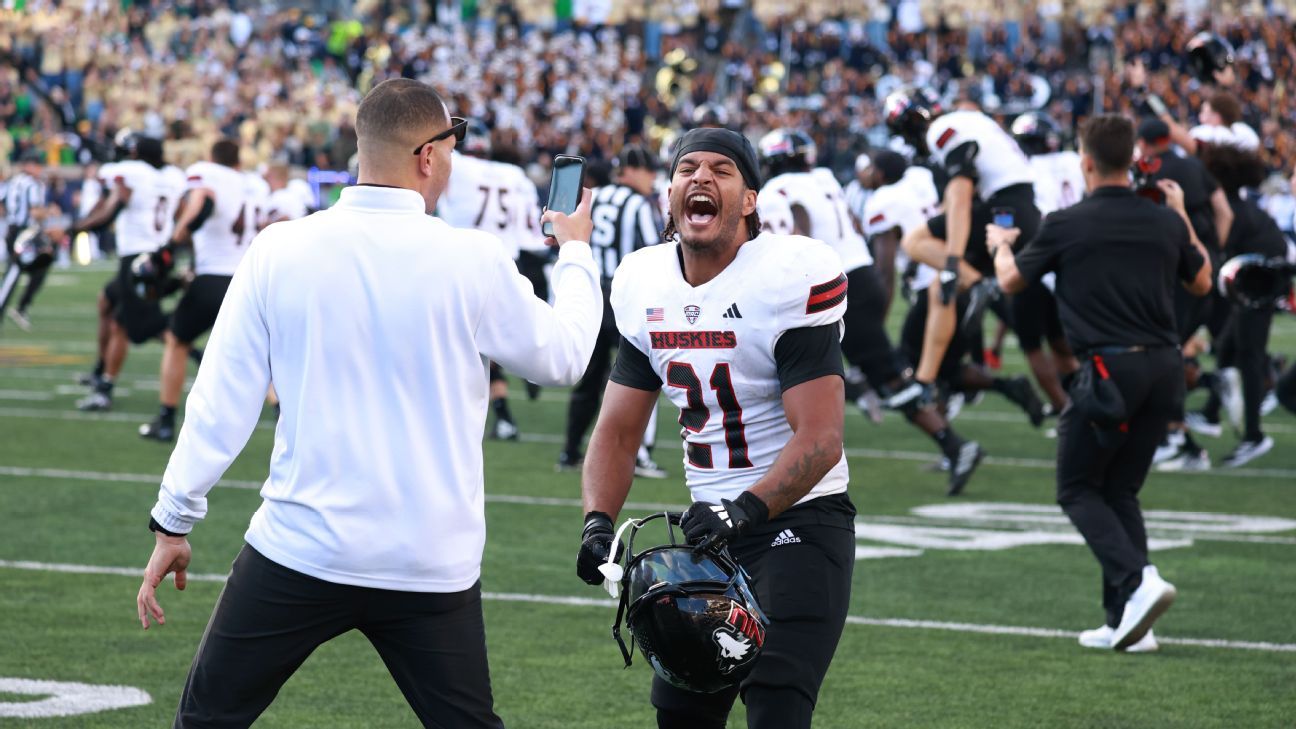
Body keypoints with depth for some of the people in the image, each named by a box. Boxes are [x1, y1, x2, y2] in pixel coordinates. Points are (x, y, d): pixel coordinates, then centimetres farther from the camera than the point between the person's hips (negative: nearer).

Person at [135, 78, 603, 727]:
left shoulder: (279, 251, -5)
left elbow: (222, 398, -2)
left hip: (299, 551, 0)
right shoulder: (471, 260, -7)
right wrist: (576, 254, 28)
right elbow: (563, 357, 10)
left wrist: (174, 521, 8)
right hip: (431, 568, 0)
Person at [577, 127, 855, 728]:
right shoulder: (645, 285, 4)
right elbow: (618, 431, 7)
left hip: (800, 519, -7)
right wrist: (598, 521, -10)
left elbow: (819, 441, -21)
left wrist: (744, 511, -33)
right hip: (712, 523, 7)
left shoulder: (793, 276, -17)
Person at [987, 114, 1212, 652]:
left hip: (1109, 366, -5)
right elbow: (1202, 282, 23)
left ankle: (1137, 580, -16)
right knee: (1120, 491, 16)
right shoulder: (1165, 222, 5)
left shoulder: (1067, 225, -6)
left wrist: (999, 244, 32)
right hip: (1165, 367, 5)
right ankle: (1128, 623, 9)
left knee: (1078, 490, 8)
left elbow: (1011, 281, 10)